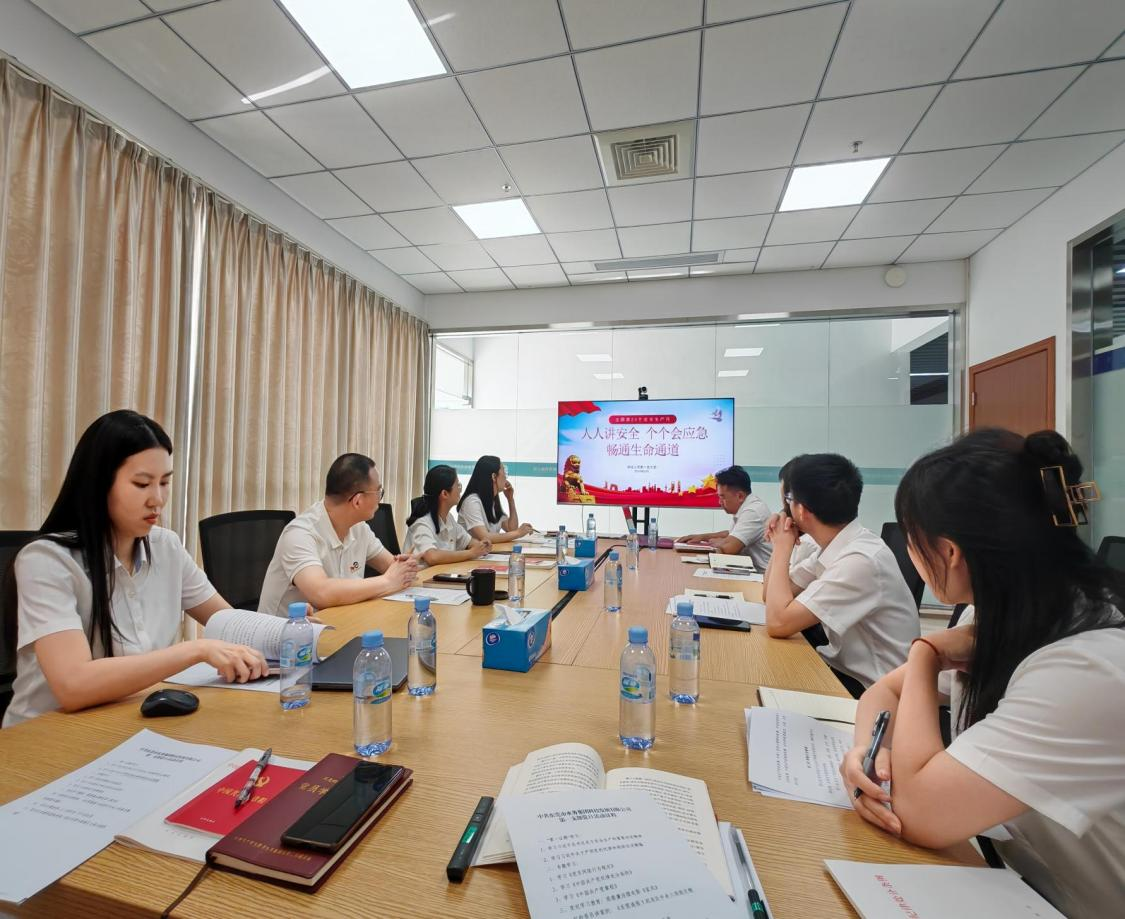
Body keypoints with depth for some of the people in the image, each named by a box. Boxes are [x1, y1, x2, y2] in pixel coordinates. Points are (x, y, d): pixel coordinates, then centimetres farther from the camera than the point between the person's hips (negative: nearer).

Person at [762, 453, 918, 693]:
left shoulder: (861, 560, -28)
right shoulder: (833, 544, -1)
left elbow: (778, 623, -30)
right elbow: (775, 596, 6)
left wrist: (782, 546, -19)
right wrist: (781, 545, -9)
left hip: (872, 691, -7)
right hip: (843, 667, 7)